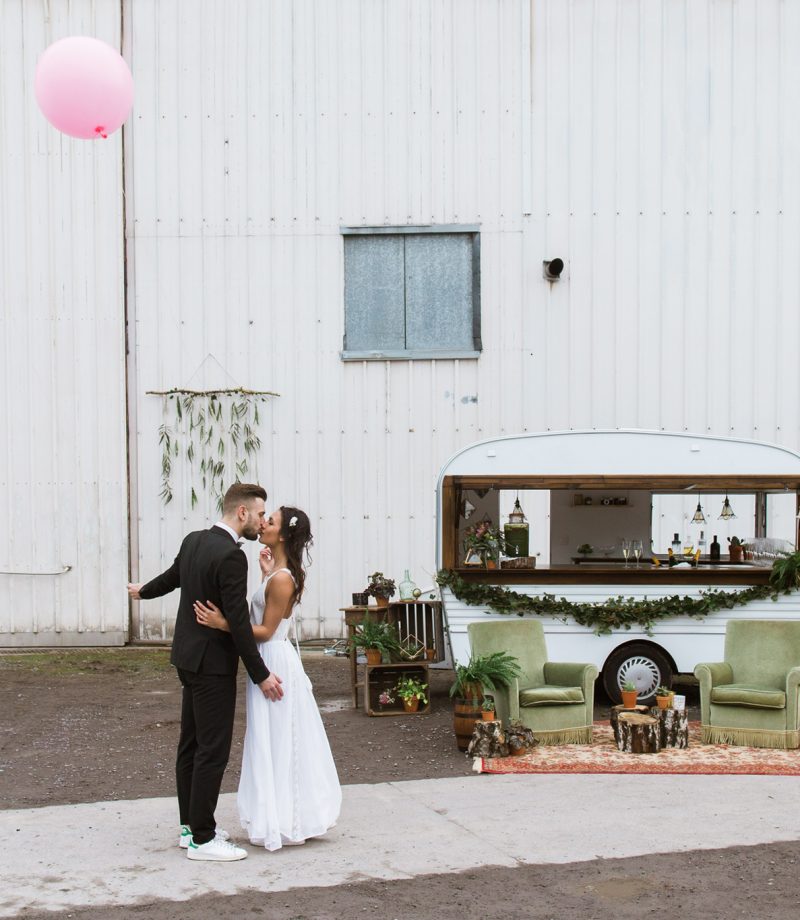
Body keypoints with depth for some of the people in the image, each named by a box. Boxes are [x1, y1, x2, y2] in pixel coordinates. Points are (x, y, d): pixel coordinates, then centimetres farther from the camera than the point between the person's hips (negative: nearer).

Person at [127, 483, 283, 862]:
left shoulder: (193, 541, 5)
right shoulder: (231, 556, -22)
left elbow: (173, 575, 24)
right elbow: (238, 622, -22)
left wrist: (143, 591, 47)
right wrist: (261, 675, -15)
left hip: (190, 657, 10)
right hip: (213, 664, -10)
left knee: (191, 744, 15)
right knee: (213, 750, -3)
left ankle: (190, 826, 25)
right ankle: (202, 839, 4)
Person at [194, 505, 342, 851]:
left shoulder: (281, 579, -22)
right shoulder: (281, 573, 8)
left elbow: (266, 631, -19)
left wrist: (222, 624, -26)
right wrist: (266, 574, 13)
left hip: (274, 664, -10)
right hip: (275, 659, 10)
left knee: (276, 743, 1)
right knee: (280, 742, 17)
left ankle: (280, 822, 13)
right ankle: (291, 818, 27)